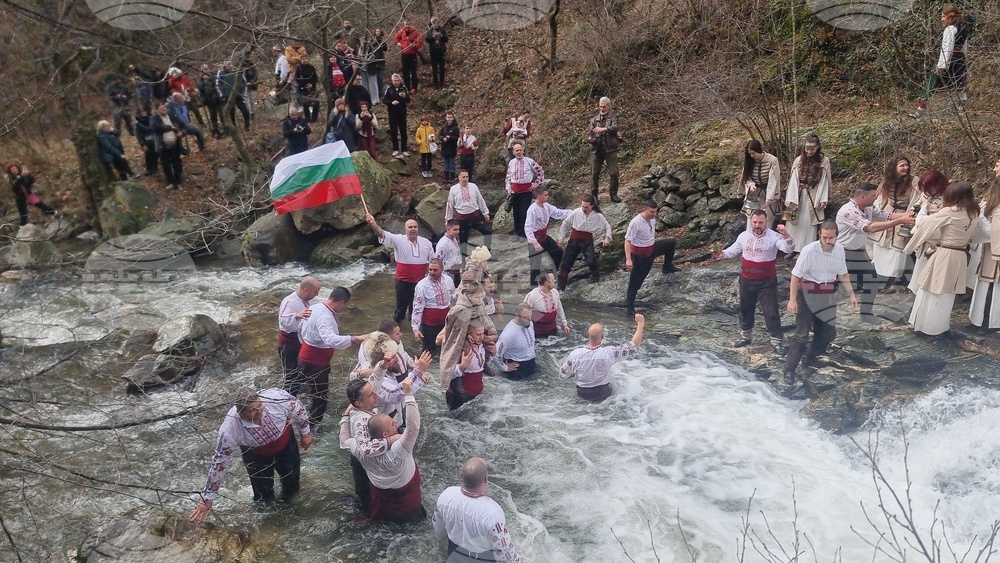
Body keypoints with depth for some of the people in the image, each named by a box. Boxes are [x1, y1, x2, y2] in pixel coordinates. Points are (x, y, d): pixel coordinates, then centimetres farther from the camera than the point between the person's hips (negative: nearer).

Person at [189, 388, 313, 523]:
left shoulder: (276, 397, -41)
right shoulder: (230, 429, -40)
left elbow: (298, 410, -18)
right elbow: (219, 462, -26)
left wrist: (305, 432, -2)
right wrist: (207, 498, -20)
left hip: (285, 444, 1)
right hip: (256, 455, -1)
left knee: (292, 484, 20)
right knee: (263, 492, 11)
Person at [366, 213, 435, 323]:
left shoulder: (426, 243, 1)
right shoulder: (398, 240, -9)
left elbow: (432, 261, 12)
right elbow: (382, 234, -24)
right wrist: (373, 224, -42)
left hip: (420, 282, 3)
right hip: (403, 282, -2)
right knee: (401, 307, 11)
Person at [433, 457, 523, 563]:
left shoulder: (446, 495, -26)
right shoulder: (492, 512, -40)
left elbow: (438, 523, -3)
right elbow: (504, 546, -23)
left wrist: (440, 534, 19)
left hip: (455, 551, 4)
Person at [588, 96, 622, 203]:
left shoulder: (613, 118, 5)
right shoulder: (594, 119, 15)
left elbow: (615, 127, -16)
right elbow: (589, 131, 9)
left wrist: (603, 129, -35)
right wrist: (590, 138, -16)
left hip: (610, 149, -2)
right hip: (596, 149, 2)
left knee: (614, 172, -5)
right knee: (594, 173, 1)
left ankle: (613, 194, 8)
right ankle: (593, 195, 11)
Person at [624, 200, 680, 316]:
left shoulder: (652, 219, -5)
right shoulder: (635, 223, -28)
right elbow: (627, 241, -28)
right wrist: (628, 259, -33)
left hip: (652, 248, 7)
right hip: (639, 254, -7)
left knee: (672, 242, 6)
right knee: (635, 281, -1)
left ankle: (667, 267, 22)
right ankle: (629, 307, 10)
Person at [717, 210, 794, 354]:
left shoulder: (774, 236, -13)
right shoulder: (744, 235, 2)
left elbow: (788, 249, -25)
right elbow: (734, 250, 13)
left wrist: (786, 235, -43)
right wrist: (723, 253, -8)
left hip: (767, 282, -5)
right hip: (746, 280, 5)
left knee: (771, 312, -1)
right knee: (745, 309, 17)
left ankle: (778, 341, 8)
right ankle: (746, 336, 35)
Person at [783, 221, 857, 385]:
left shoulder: (840, 249, -2)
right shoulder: (809, 250, -21)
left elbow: (843, 274, 12)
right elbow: (796, 275, -18)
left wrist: (851, 294, 8)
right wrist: (792, 300, -21)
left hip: (827, 295, 6)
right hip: (808, 294, -6)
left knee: (828, 332, 12)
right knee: (802, 334, -7)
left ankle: (810, 356, 36)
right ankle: (789, 371, -3)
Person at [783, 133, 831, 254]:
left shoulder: (824, 161, -2)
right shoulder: (799, 161, 1)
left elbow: (825, 182, -1)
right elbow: (793, 181, -1)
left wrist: (823, 200, -8)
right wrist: (789, 199, -8)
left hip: (813, 198, -2)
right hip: (797, 196, 2)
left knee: (808, 225, 1)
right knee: (793, 224, 4)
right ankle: (791, 249, 12)